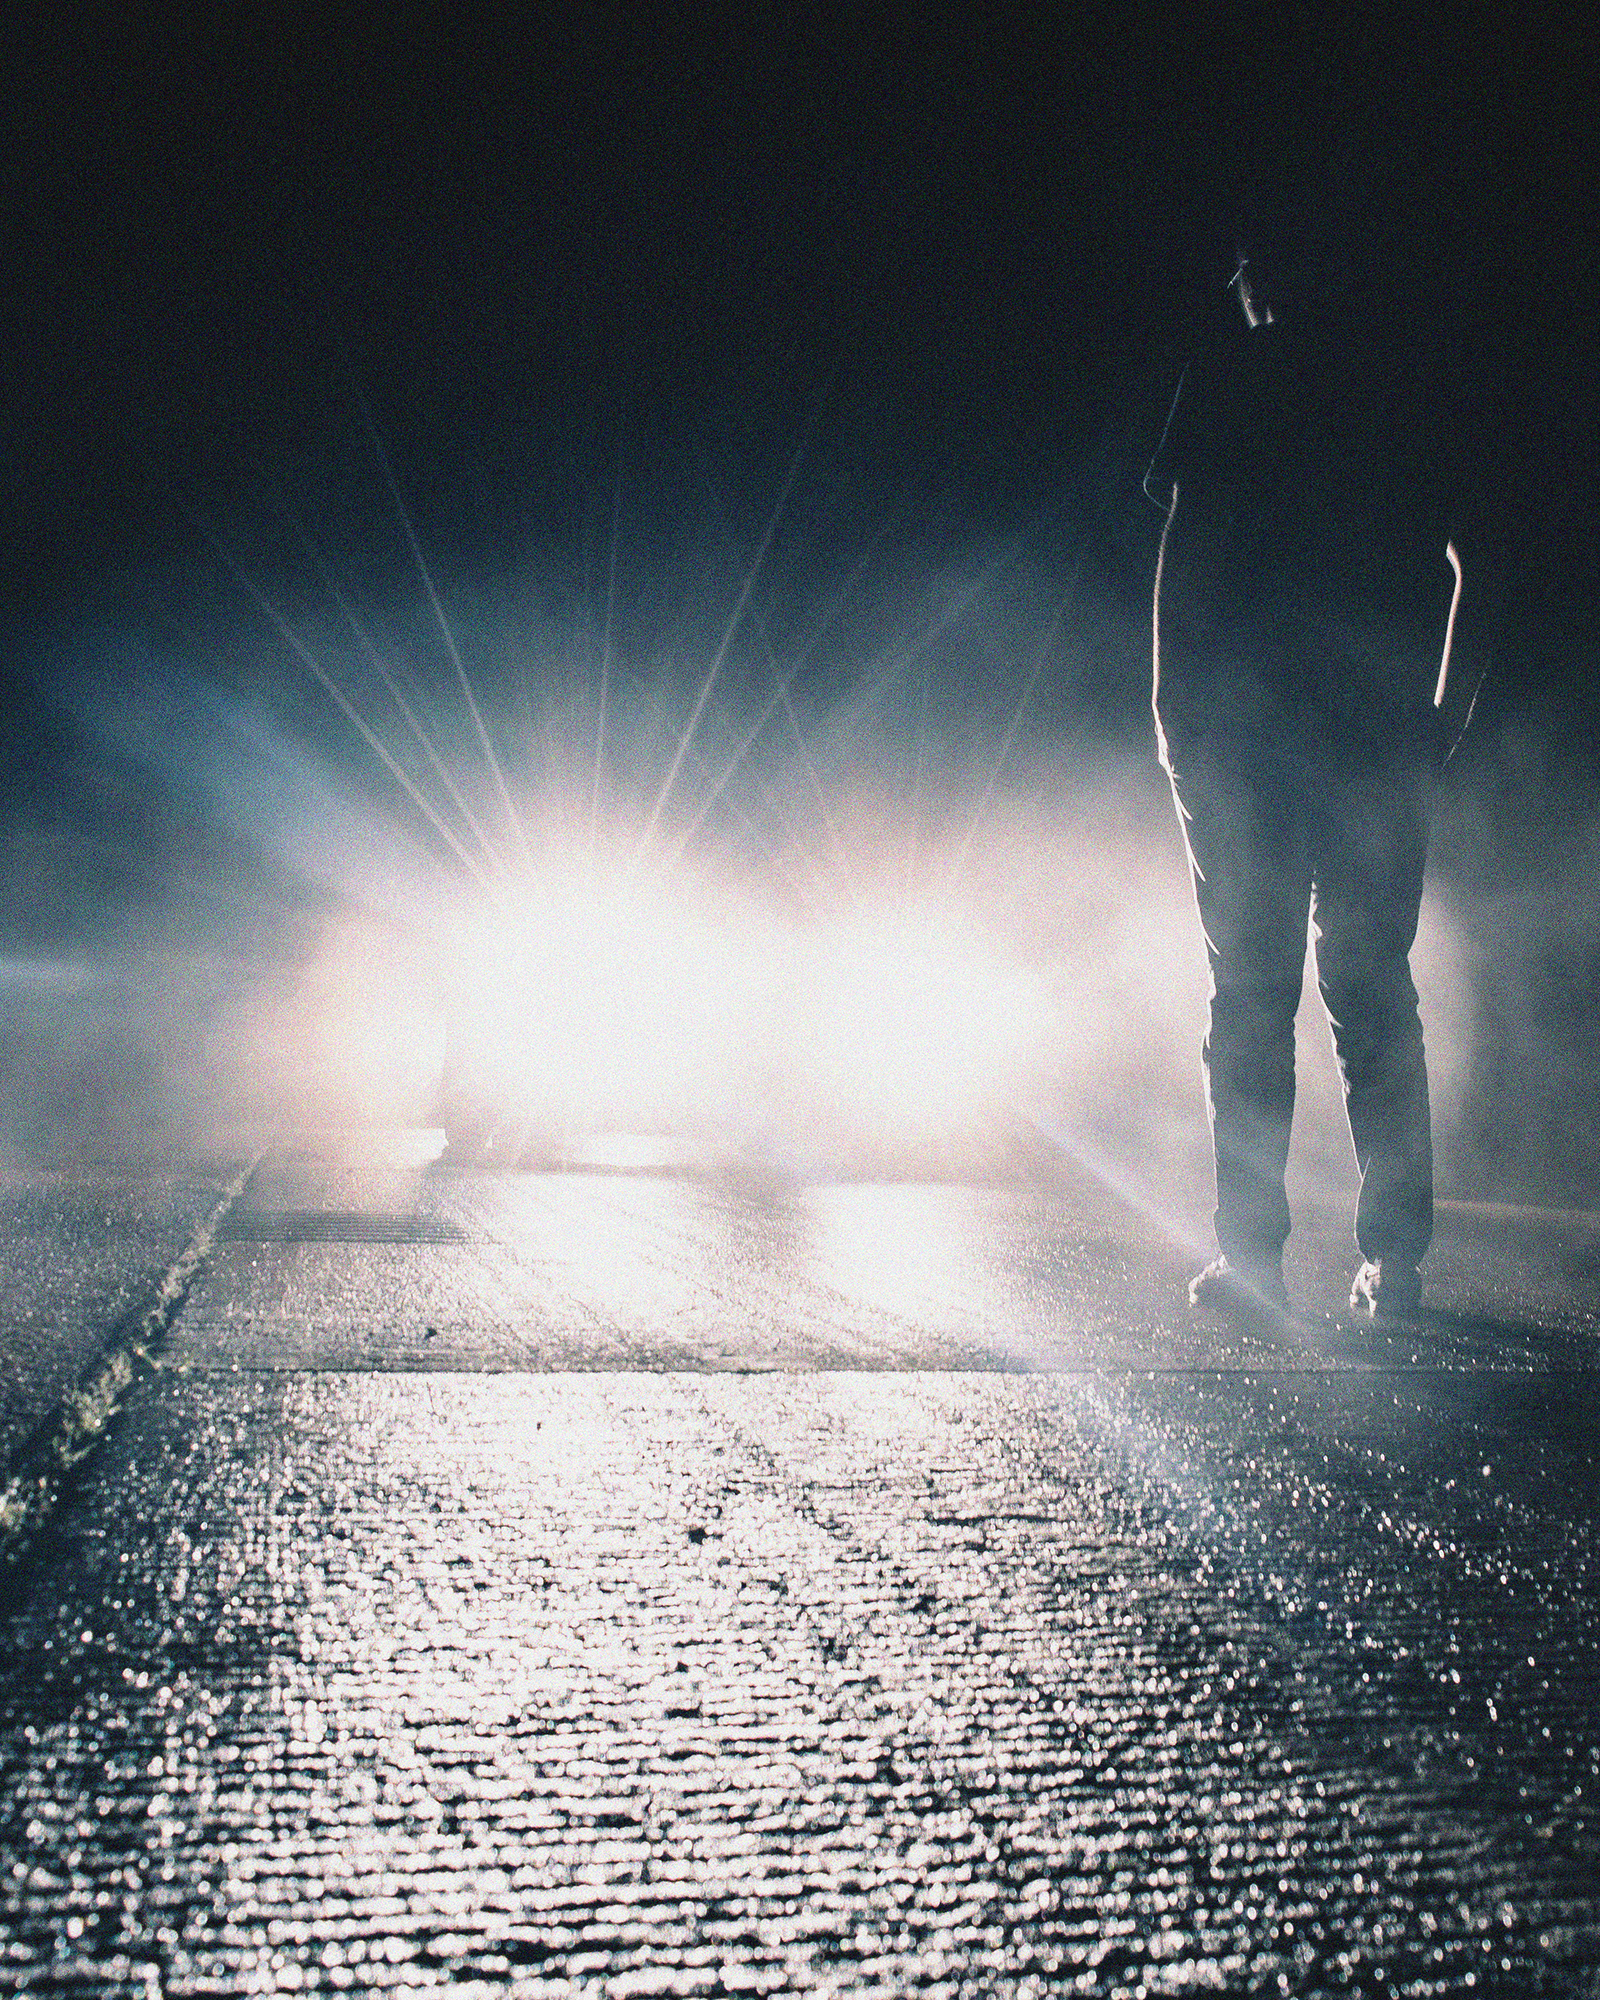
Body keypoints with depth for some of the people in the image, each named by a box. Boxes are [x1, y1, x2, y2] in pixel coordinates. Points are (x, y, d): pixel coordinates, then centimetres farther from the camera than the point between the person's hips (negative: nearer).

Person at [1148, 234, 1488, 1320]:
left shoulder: (1227, 372, 4)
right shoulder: (1414, 370, 13)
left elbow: (1184, 551, -3)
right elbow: (1471, 556, 11)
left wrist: (1171, 704, 1)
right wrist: (1439, 711, 16)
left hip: (1241, 718, -2)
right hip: (1376, 724, 3)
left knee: (1249, 991, 1)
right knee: (1374, 989, 7)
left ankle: (1251, 1255, 0)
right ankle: (1394, 1259, 8)